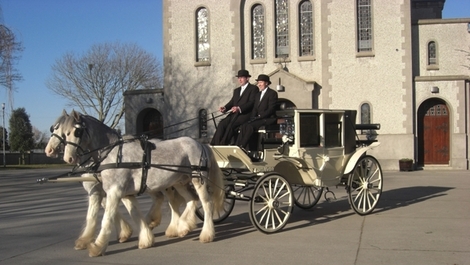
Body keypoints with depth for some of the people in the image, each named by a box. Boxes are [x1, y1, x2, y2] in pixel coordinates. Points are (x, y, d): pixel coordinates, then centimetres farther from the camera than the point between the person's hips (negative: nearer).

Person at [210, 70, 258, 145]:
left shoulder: (253, 88, 4)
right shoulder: (236, 90, 29)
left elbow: (252, 102, -9)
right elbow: (232, 102, 19)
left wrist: (239, 108, -25)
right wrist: (225, 108, -5)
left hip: (245, 114, -6)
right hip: (234, 114, 7)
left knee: (231, 125, -30)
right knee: (221, 124, -20)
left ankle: (223, 146, -32)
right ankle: (216, 145, -27)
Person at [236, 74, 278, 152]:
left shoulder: (272, 93, -3)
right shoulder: (258, 94, 23)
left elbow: (271, 109, -12)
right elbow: (255, 109, 18)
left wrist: (259, 116, -18)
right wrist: (252, 118, -2)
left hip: (268, 119, -7)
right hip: (258, 119, 7)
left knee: (250, 126, -31)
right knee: (243, 126, -21)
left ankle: (242, 147, -31)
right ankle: (238, 146, -31)